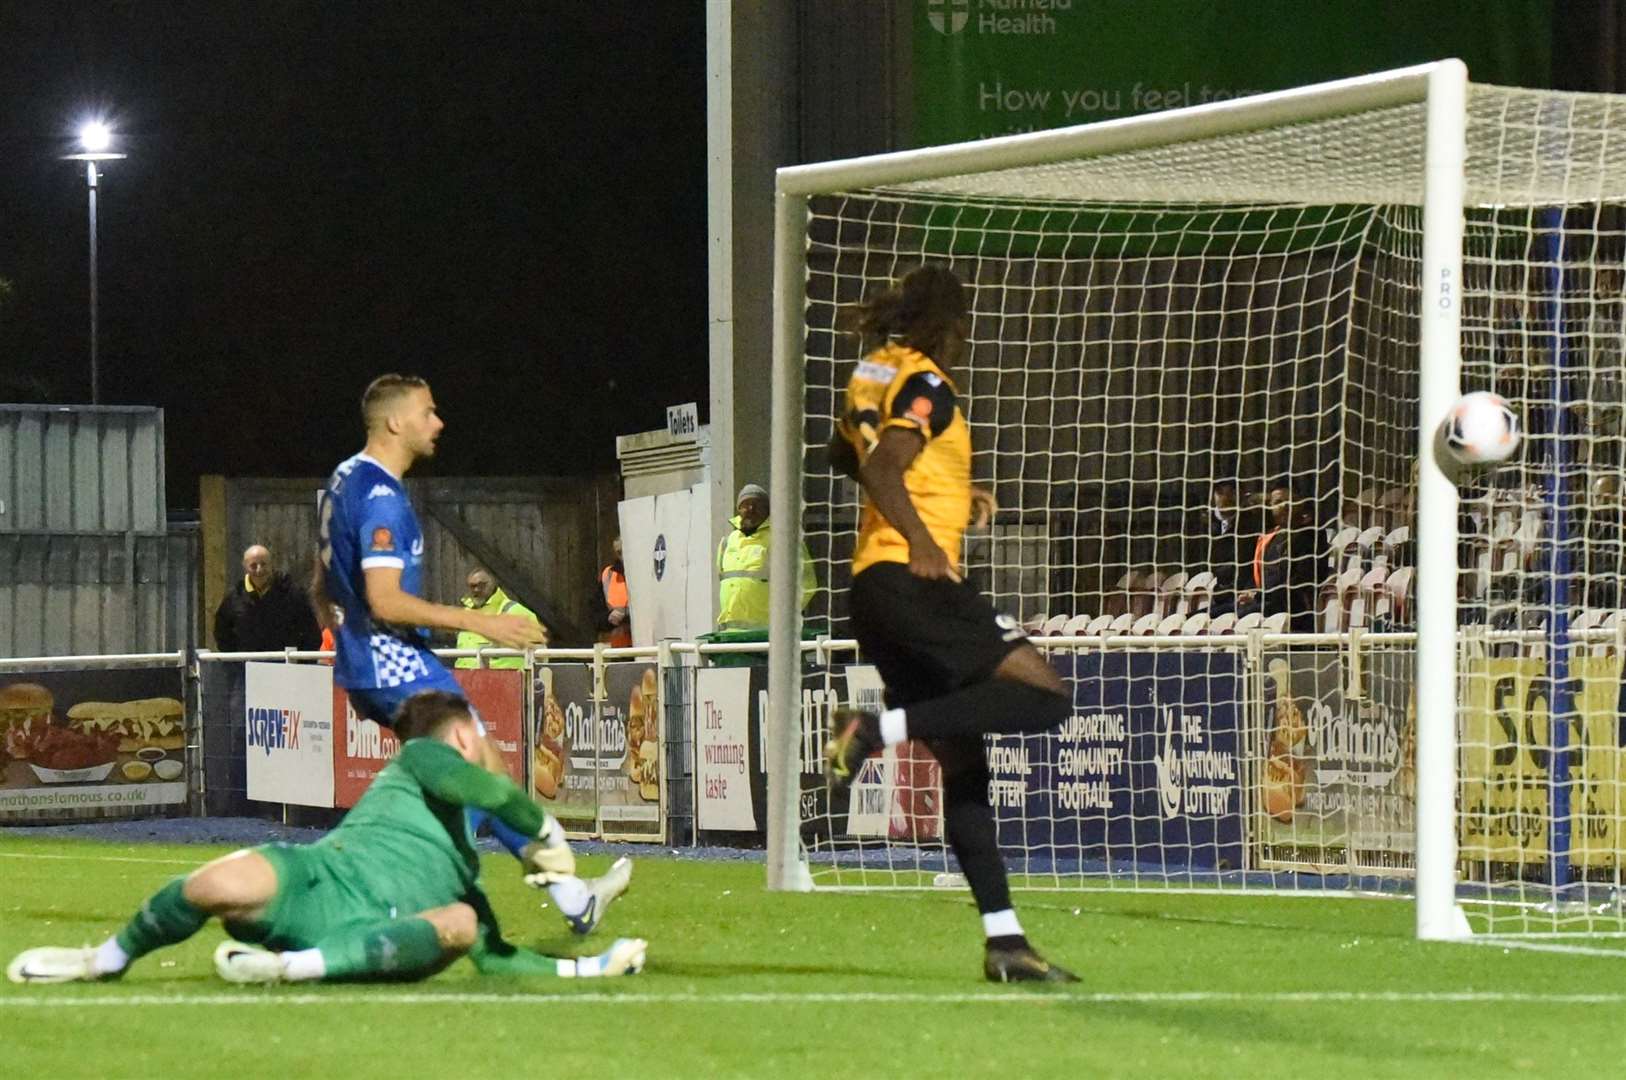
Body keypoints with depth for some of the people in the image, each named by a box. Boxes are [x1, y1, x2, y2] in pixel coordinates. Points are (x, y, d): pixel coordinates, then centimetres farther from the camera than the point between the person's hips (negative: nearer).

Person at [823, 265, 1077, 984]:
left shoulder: (875, 372, 20)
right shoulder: (926, 385, -5)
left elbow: (843, 455, 37)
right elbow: (880, 471, -19)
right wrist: (920, 539, -30)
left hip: (874, 588, 9)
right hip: (913, 576, -9)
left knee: (963, 760, 7)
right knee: (1045, 696, -16)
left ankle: (1003, 939, 2)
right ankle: (881, 728, -23)